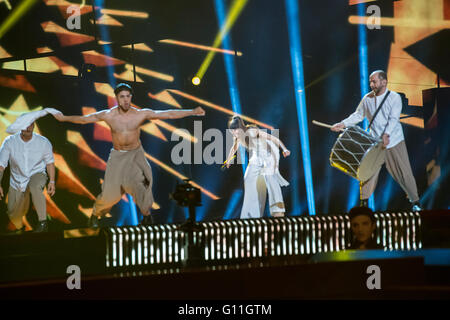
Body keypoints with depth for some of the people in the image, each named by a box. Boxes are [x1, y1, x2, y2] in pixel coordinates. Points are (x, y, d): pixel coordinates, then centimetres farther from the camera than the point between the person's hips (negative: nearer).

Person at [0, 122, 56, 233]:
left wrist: (52, 181, -7)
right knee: (13, 215, 4)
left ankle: (43, 223, -35)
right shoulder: (9, 142, -13)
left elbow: (50, 162, 2)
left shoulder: (44, 142, -12)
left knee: (34, 186, -40)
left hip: (37, 175, -2)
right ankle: (20, 228, 43)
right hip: (17, 181, 2)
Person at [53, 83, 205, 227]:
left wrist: (192, 112, -19)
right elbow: (84, 119, 5)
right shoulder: (108, 115, -10)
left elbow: (168, 114, -14)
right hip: (117, 156, 1)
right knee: (110, 191, 0)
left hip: (136, 154, 0)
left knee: (140, 181, -25)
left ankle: (146, 215, -9)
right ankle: (95, 214, 26)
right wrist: (64, 118, 12)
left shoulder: (141, 114, -12)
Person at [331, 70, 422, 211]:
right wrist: (343, 124, -3)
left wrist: (386, 135, -32)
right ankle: (364, 201, 13)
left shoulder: (394, 97, -8)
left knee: (404, 172, -1)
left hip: (394, 142, -3)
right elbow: (358, 115, 11)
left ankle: (415, 201, 11)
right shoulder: (367, 99, 3)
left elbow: (393, 119, -18)